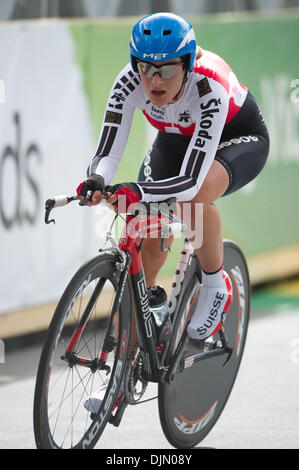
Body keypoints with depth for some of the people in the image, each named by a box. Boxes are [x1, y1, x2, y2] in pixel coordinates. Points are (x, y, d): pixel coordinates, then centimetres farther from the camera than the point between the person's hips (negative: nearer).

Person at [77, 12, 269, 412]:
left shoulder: (210, 87, -40)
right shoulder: (130, 84, -28)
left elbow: (191, 180, -45)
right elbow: (108, 154, -31)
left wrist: (136, 192, -60)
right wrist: (96, 182, -53)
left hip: (239, 140, -4)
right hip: (175, 140, 5)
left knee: (196, 194, -38)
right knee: (146, 244, -9)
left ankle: (216, 287, -11)